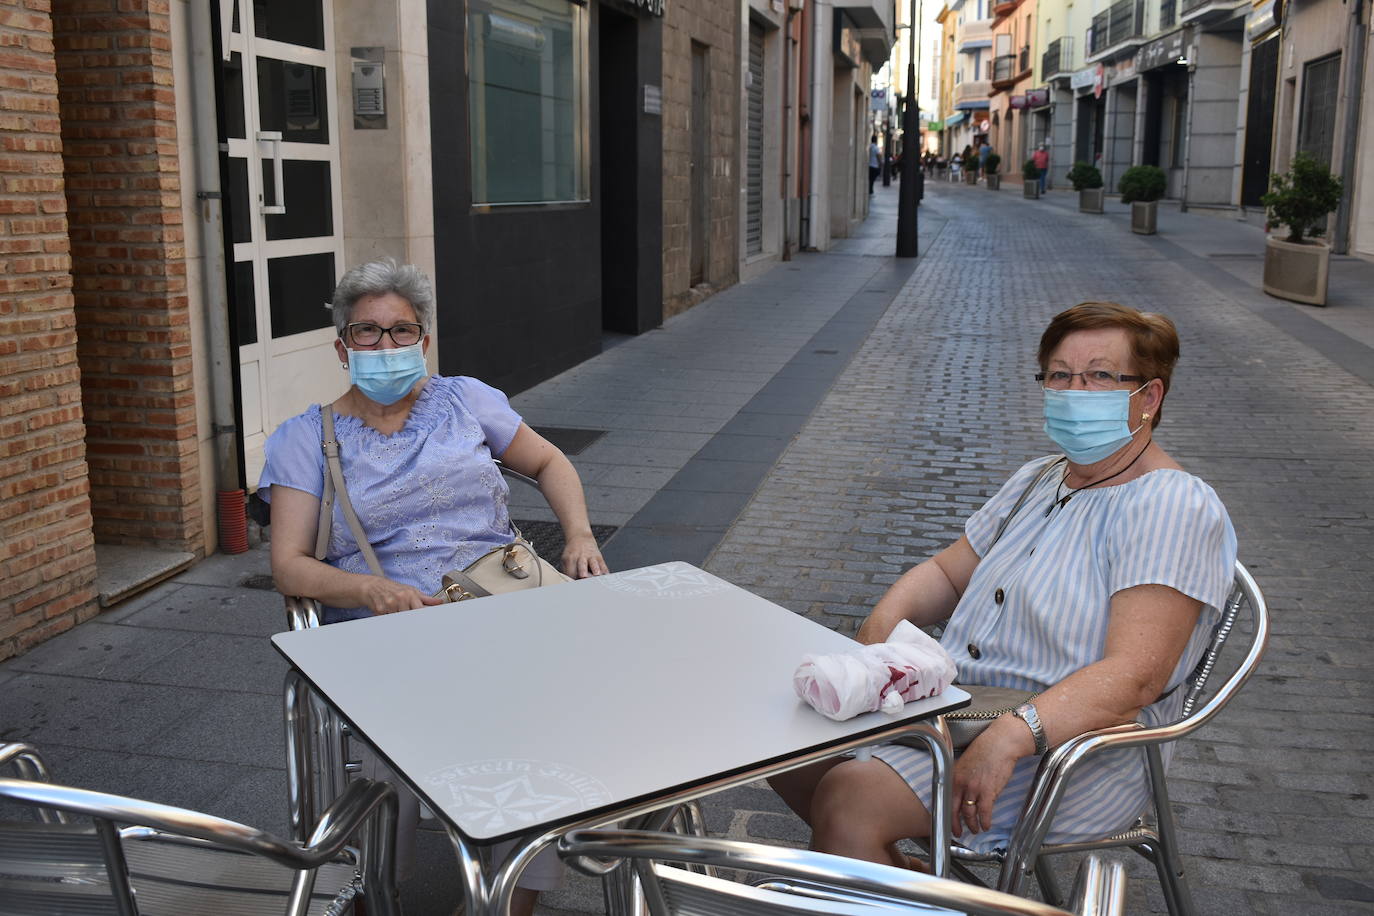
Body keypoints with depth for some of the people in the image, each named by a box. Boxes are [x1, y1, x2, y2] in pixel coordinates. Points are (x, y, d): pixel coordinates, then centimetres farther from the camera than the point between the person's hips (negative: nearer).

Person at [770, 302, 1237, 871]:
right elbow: (947, 573, 19)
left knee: (847, 798, -26)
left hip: (1071, 744, -9)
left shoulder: (1175, 509, -14)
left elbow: (1135, 676, -25)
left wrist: (1011, 735, -37)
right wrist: (883, 622, -3)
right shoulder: (1038, 481, 15)